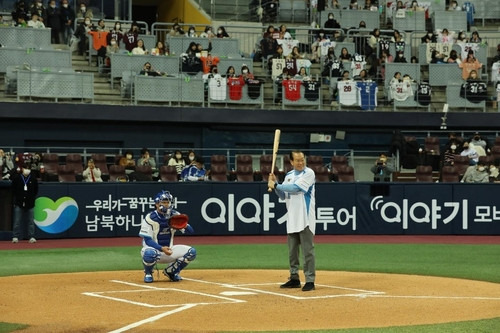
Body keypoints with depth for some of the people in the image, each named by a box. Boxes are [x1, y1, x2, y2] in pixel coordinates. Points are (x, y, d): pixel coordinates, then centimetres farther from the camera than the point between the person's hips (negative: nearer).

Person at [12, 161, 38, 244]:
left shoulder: (33, 178, 5)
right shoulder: (17, 178, 2)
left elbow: (36, 191, 12)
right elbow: (13, 190, 7)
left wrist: (32, 198, 3)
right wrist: (17, 198, -1)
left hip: (30, 203, 1)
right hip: (19, 203, -1)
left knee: (31, 221, 2)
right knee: (17, 221, -1)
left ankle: (31, 237, 5)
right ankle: (15, 237, 2)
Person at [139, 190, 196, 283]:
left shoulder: (175, 215, -2)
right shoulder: (150, 218, -14)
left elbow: (191, 231, -6)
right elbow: (147, 240, -18)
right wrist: (162, 248, -34)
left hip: (169, 250, 5)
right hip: (154, 248, -5)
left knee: (191, 252, -15)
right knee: (150, 253, -41)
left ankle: (171, 271, 8)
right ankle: (148, 273, -5)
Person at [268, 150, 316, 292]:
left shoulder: (309, 173, -7)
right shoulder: (289, 175, 14)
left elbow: (295, 188, -19)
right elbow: (283, 196, 15)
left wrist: (275, 185, -13)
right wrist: (275, 183, -1)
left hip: (305, 218, -7)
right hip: (292, 219, 7)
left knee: (307, 250, -7)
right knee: (292, 250, 11)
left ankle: (310, 280, -4)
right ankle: (294, 279, 20)